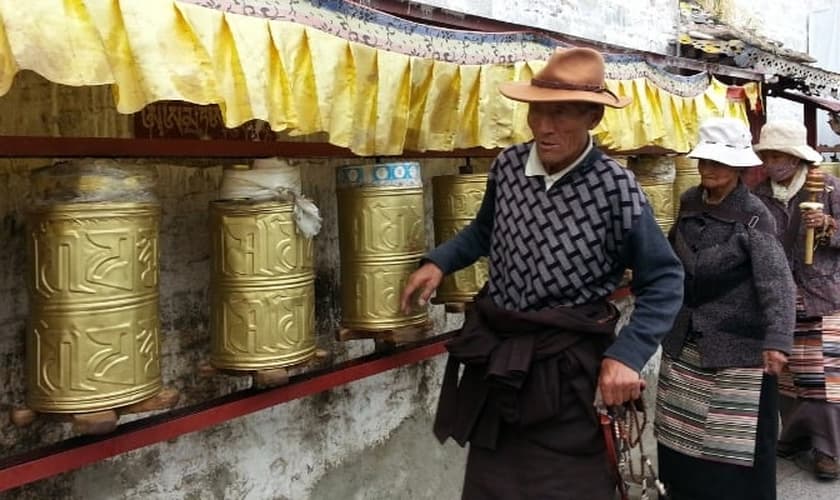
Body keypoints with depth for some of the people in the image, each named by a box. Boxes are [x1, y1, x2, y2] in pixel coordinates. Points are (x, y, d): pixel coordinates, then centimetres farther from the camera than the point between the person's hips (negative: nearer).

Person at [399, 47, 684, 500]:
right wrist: (438, 262, 1)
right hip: (494, 353, 5)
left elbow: (663, 280, -9)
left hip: (570, 366, -5)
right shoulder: (507, 166, -3)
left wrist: (627, 354, -19)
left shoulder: (616, 189, -17)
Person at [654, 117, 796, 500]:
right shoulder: (689, 202, 3)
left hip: (735, 347, -6)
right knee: (682, 428, 16)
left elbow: (777, 283, -22)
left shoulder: (753, 217, -15)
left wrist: (776, 341, -33)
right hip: (684, 342, 6)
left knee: (735, 438, 2)